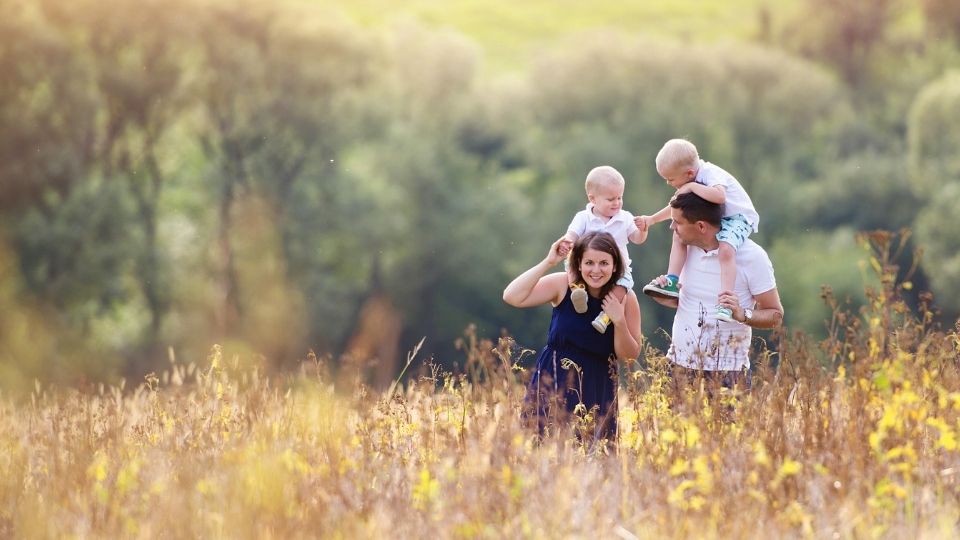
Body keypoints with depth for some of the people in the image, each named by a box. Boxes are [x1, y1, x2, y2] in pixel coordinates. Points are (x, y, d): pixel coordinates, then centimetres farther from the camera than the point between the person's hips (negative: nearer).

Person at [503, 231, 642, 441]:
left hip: (598, 387, 1)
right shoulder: (563, 285, -9)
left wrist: (619, 321, -20)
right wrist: (548, 262, -21)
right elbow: (512, 297, -20)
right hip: (554, 380, -1)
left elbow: (630, 355, -3)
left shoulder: (626, 298, -6)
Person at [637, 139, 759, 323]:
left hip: (738, 217, -9)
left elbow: (719, 196, -47)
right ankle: (672, 281, -2)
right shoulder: (693, 180, 3)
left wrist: (692, 187, -35)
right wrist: (651, 219, 17)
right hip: (714, 218, 9)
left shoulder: (711, 174, -24)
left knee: (726, 249, -35)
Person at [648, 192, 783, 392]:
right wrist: (666, 297, -1)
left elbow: (775, 315, -6)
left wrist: (742, 314, -25)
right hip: (680, 364, 4)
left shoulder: (752, 256, -10)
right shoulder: (686, 247, 5)